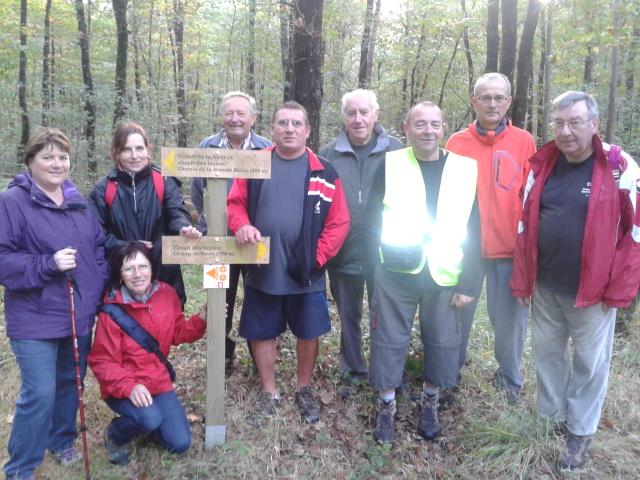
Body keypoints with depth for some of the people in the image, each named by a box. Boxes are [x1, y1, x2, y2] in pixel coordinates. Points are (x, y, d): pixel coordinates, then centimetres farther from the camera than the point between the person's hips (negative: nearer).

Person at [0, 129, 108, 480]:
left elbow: (98, 246, 16)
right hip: (36, 319, -6)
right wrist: (49, 264, -23)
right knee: (39, 394, -5)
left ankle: (62, 441, 40)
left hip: (80, 313, 6)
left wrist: (99, 286, 6)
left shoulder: (78, 201, 9)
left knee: (71, 383, 17)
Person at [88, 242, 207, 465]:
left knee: (180, 444, -2)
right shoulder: (112, 310, -20)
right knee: (150, 419, -32)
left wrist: (201, 320, -13)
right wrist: (129, 387, -30)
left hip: (158, 382, 4)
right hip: (122, 387, -4)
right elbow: (102, 361, -16)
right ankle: (115, 435, 3)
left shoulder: (166, 294, -7)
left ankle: (147, 420, 28)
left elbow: (177, 334, 5)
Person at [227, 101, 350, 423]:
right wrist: (242, 225, -16)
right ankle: (269, 392, 33)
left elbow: (339, 221, -4)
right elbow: (235, 203, 5)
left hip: (306, 274, -1)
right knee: (262, 333, 12)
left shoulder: (324, 172, -3)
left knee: (308, 334, 12)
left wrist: (318, 257, -11)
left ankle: (304, 390, 36)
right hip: (262, 271, 1)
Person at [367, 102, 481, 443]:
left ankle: (430, 404, 34)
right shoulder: (389, 164, -1)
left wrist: (468, 283, -2)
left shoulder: (465, 169, 1)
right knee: (389, 341, 8)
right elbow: (372, 217, 2)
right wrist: (378, 260, -10)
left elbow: (473, 231, 2)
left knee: (442, 344, 11)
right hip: (395, 273, -1)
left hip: (445, 276, 1)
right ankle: (386, 407, 28)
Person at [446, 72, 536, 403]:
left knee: (510, 317, 8)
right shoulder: (457, 143, 2)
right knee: (458, 313, 12)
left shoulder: (524, 142, 0)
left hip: (510, 248, 0)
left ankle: (509, 376, 32)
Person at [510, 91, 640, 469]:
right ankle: (550, 418, 37)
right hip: (545, 287, 4)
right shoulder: (542, 165, 2)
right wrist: (522, 279, 4)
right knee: (547, 353, 17)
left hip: (593, 290, -4)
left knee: (590, 363, 10)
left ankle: (581, 433, 29)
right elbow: (525, 225, 5)